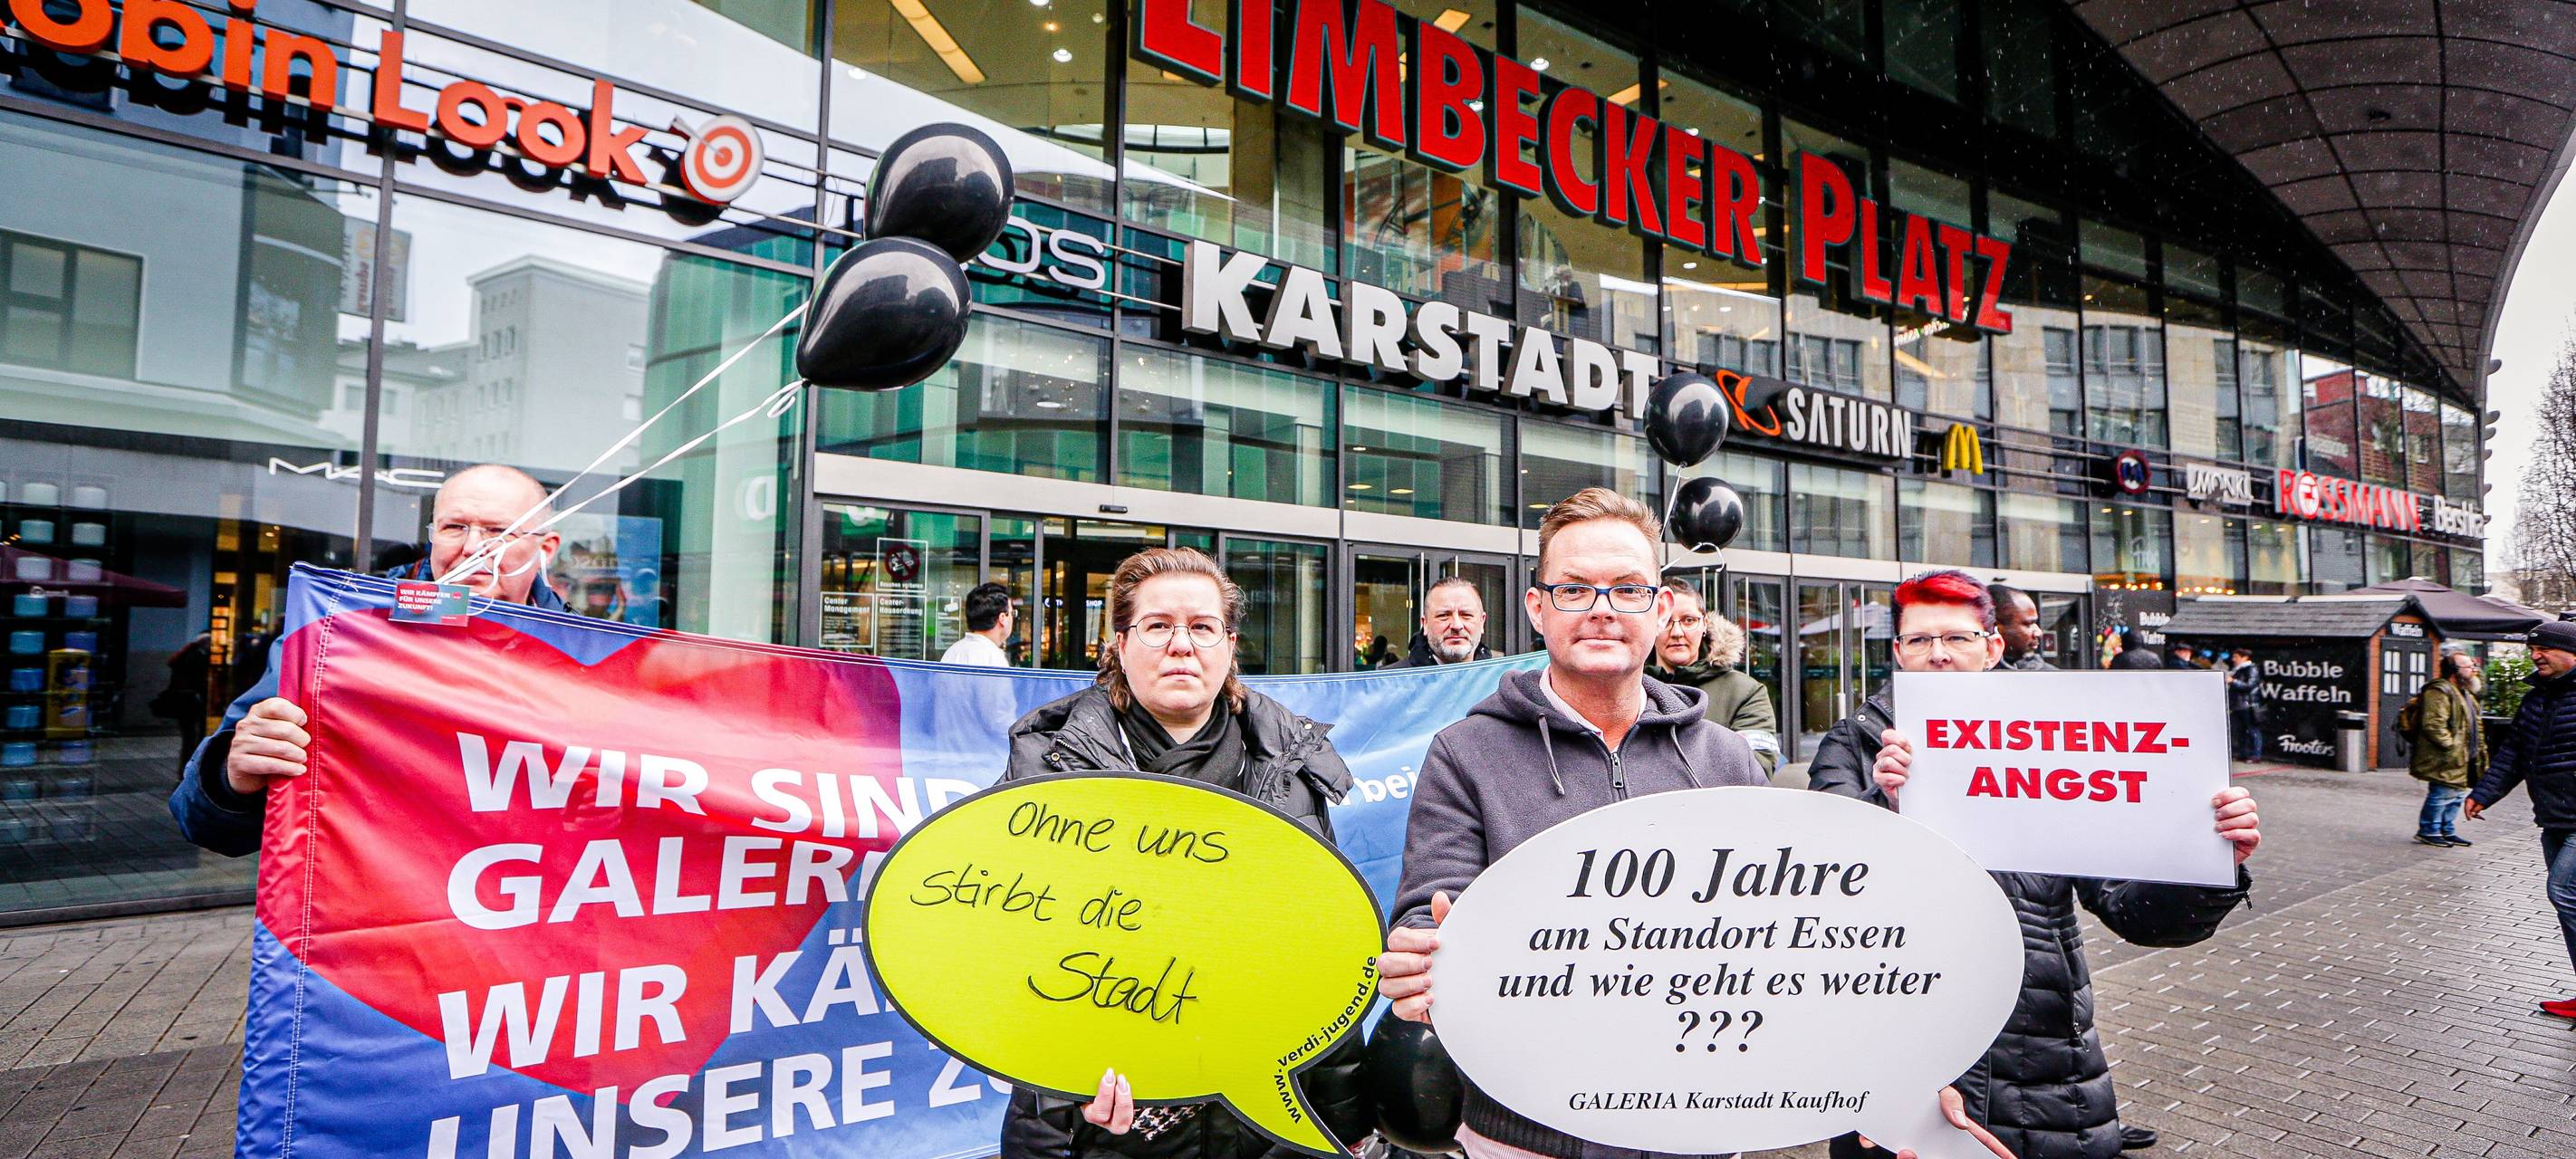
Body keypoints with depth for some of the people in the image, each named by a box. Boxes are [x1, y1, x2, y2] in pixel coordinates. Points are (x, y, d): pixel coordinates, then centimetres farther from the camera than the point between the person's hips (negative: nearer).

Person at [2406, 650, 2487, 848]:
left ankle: (2447, 831, 24)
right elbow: (2433, 725, -25)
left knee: (2457, 794, 14)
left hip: (2463, 760, 11)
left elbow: (2472, 726, 29)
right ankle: (2428, 831, 5)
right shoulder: (2438, 693, -17)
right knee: (2442, 794, -6)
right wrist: (2452, 746, -23)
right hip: (2444, 760, -11)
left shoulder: (2466, 694, 19)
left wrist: (2480, 750, 20)